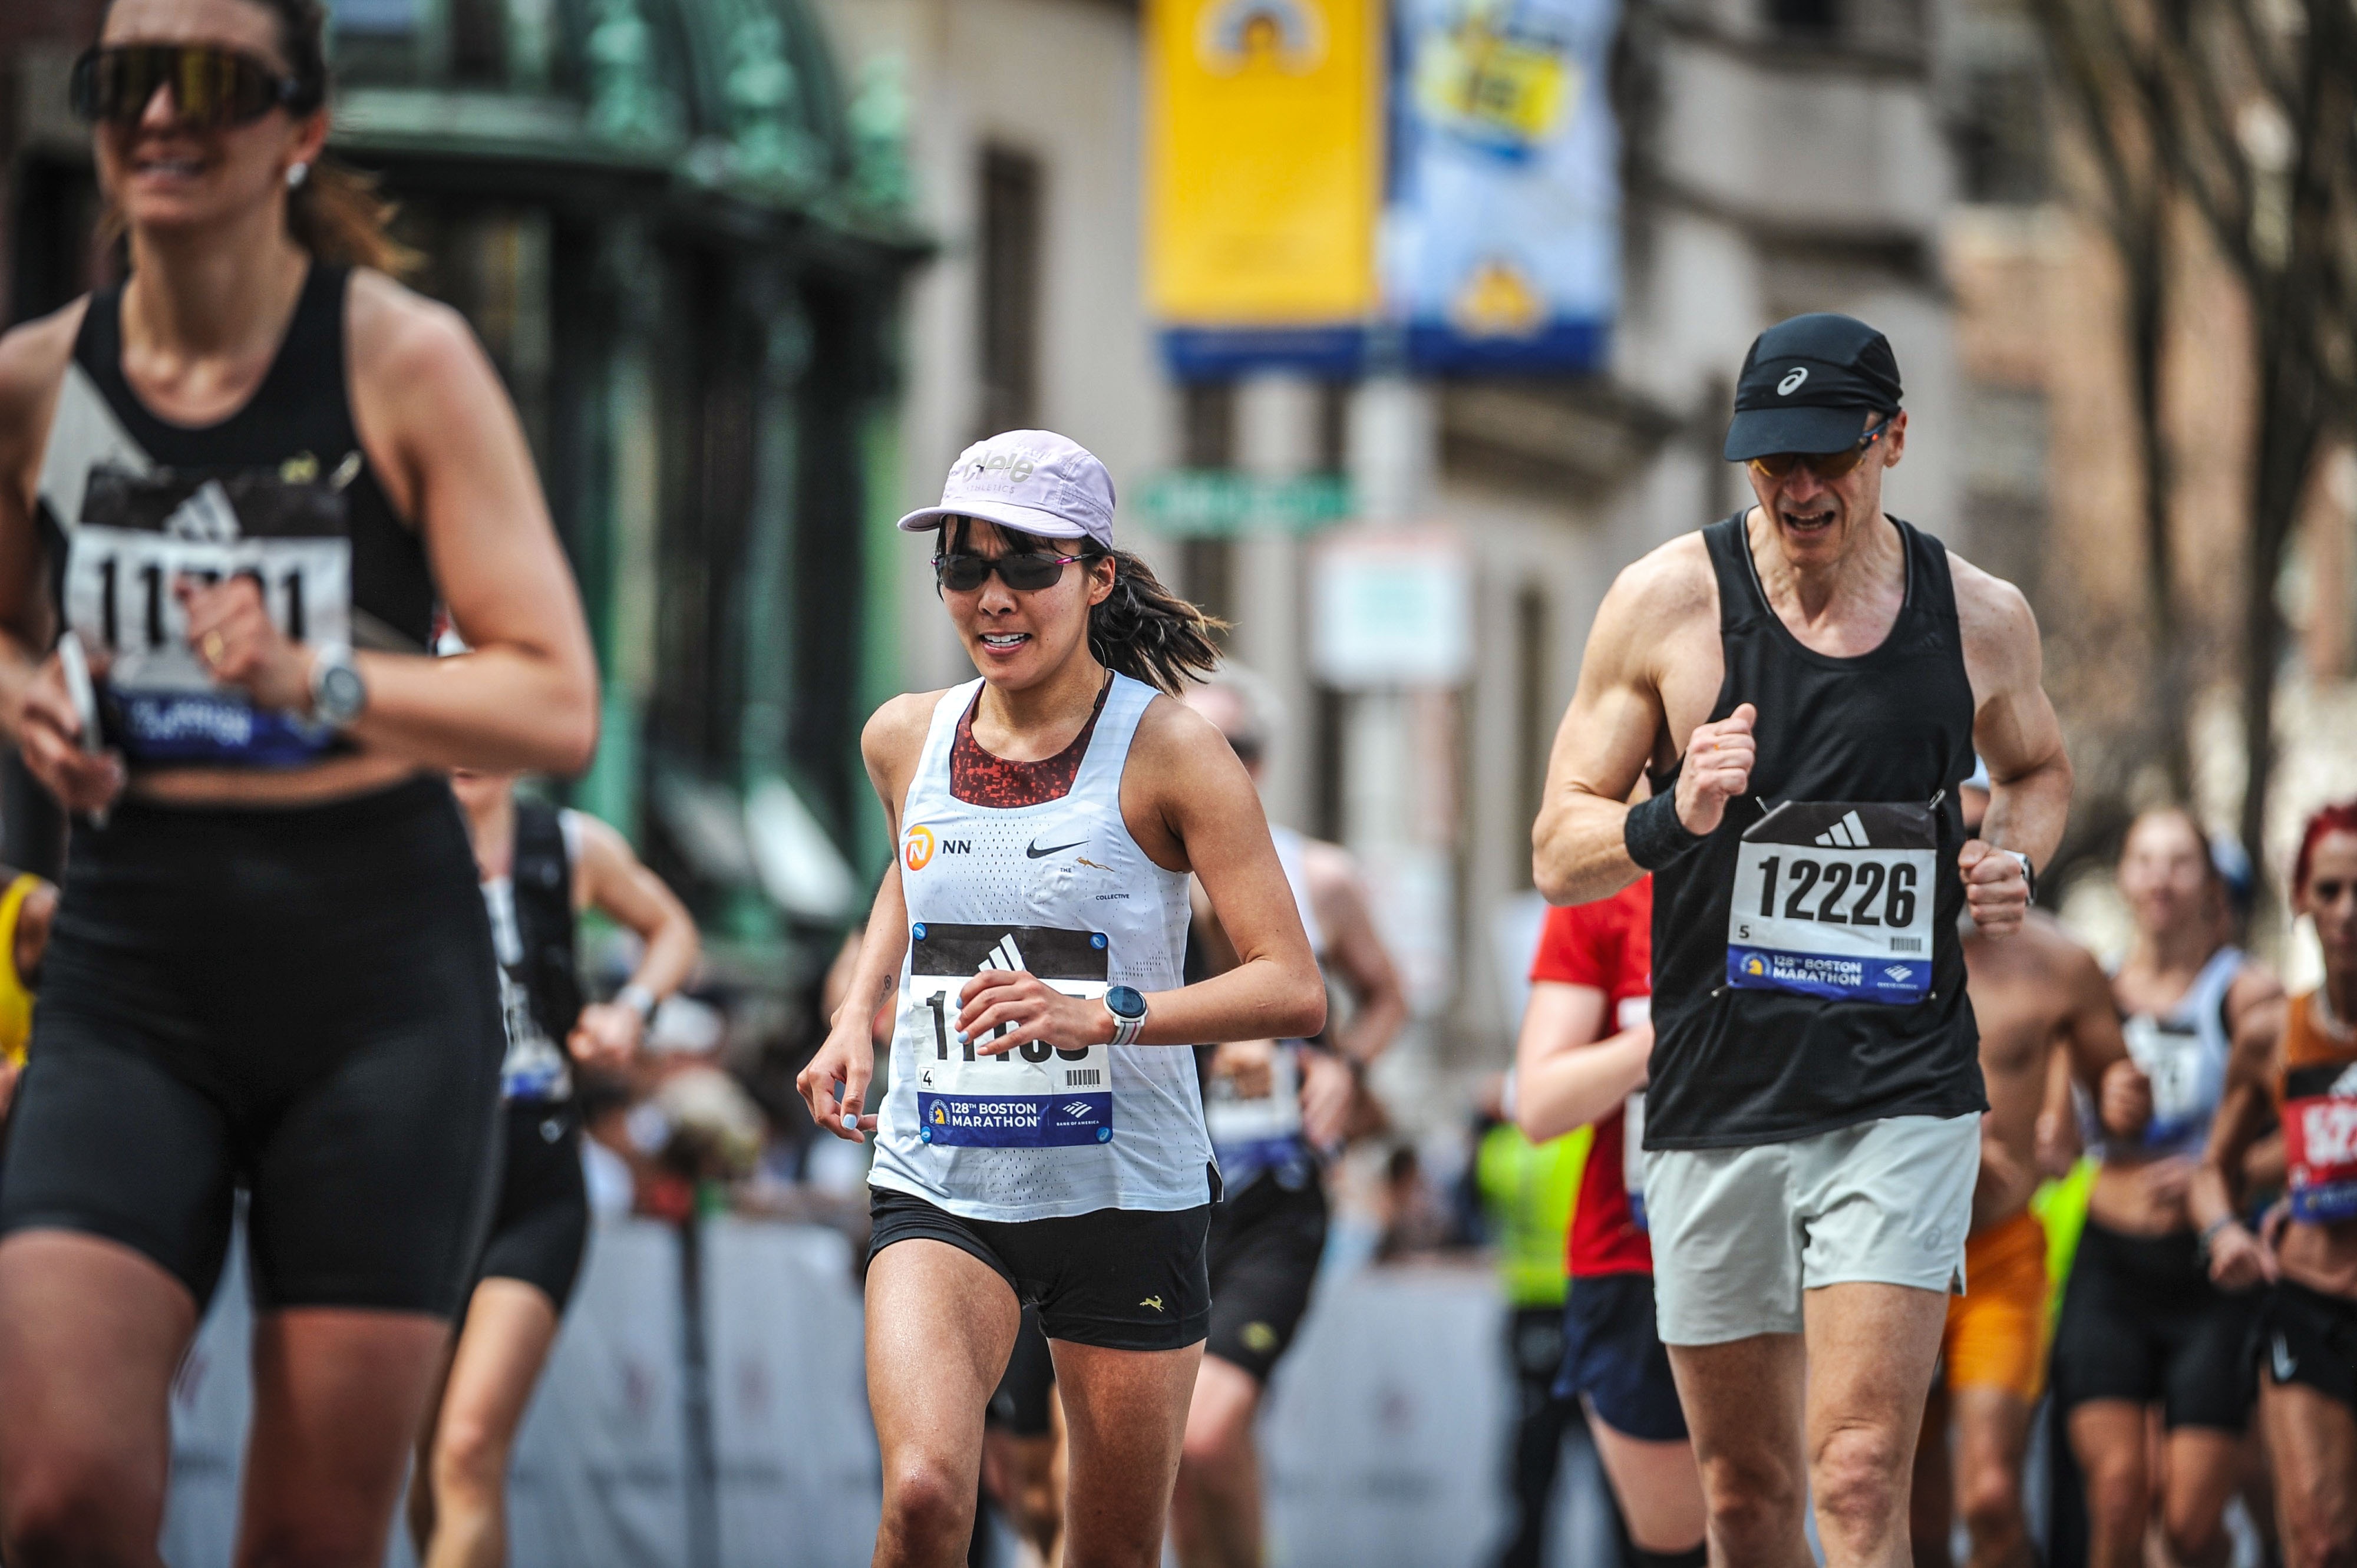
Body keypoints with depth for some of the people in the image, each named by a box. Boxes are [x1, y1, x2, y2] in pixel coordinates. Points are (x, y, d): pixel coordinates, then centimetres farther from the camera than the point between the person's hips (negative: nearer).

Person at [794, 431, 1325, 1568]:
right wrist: (854, 1019, 13)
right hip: (939, 1187, 2)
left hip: (1126, 1198, -2)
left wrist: (1106, 1016, -28)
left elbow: (1294, 991, -14)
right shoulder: (905, 738, 4)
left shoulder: (1168, 752, -9)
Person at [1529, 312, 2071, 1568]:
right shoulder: (1667, 602, -2)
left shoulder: (1980, 616, 3)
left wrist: (2012, 859, 2)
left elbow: (2036, 768, 25)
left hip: (1902, 1097, -1)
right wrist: (1670, 820, -20)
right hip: (1716, 1095, 1)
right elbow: (1557, 853, 2)